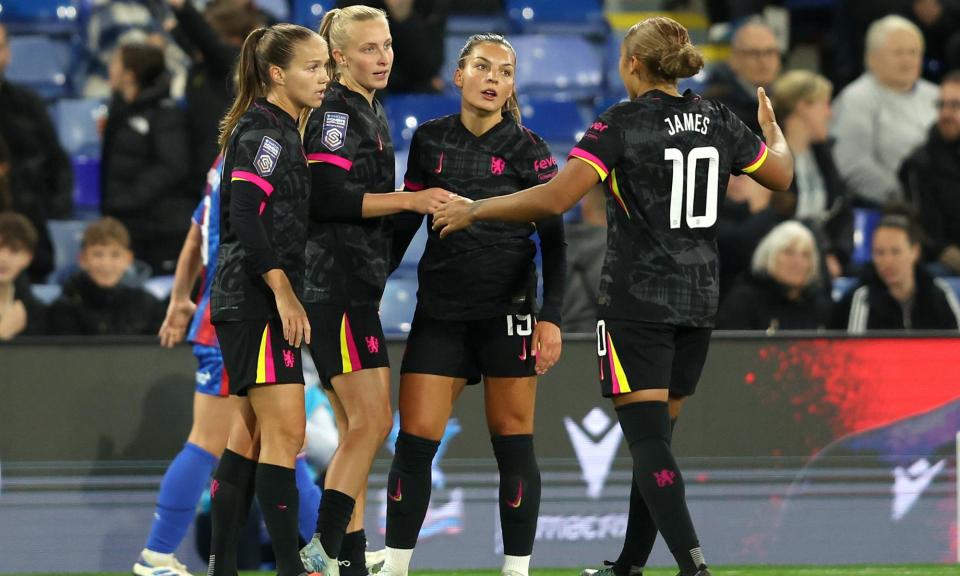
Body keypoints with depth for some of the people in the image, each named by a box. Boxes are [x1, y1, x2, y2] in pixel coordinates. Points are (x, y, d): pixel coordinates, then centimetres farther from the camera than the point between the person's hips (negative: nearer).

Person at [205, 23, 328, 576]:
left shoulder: (283, 130, 17)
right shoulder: (263, 130, -13)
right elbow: (246, 215, -21)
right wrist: (283, 292, -21)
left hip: (264, 302, 10)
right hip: (257, 301, -10)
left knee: (253, 432, 11)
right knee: (285, 432, -12)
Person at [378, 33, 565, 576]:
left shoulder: (527, 149, -3)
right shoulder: (429, 140, 5)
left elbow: (553, 240, -2)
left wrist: (551, 317, -9)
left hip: (508, 312, -2)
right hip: (439, 312, 2)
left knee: (513, 442, 0)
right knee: (414, 440, -3)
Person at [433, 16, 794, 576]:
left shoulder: (622, 124, -12)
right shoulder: (719, 121, 4)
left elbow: (554, 198, -20)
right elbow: (781, 175, 20)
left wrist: (473, 210, -9)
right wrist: (773, 128, 41)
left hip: (637, 303, -6)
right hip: (698, 302, 6)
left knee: (647, 438, -9)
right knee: (654, 436, 17)